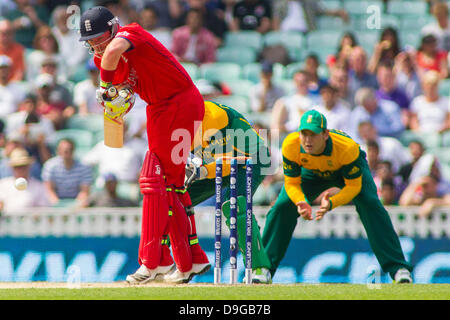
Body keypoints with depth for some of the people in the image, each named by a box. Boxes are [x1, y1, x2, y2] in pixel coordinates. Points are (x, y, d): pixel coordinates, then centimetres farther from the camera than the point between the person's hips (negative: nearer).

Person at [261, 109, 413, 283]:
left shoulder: (347, 147, -42)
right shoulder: (290, 146, -35)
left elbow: (353, 186, -31)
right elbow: (291, 183, -22)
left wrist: (331, 204, -49)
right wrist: (301, 202, -44)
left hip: (348, 170, -3)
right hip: (312, 172, 3)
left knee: (369, 203, -25)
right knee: (282, 207, -12)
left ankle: (398, 267, -22)